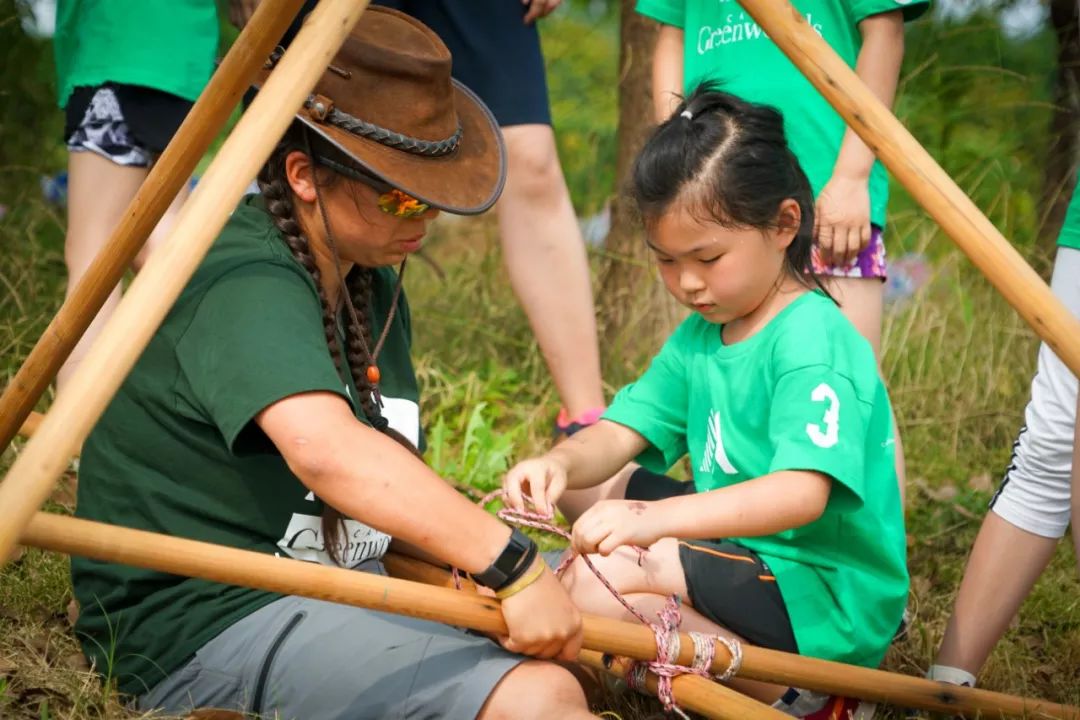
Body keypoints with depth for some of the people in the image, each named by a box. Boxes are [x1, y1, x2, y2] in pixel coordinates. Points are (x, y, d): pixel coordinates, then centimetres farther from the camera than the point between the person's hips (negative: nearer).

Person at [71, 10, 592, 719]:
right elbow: (325, 450, -38)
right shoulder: (244, 285, -20)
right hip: (207, 628, -10)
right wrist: (510, 564, -37)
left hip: (335, 603, 10)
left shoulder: (375, 287, 14)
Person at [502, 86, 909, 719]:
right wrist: (561, 463, -24)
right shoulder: (700, 336, 8)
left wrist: (658, 517, -49)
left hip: (826, 602, -10)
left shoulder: (815, 343, -21)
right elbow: (620, 433, 0)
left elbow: (802, 493, -36)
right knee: (583, 487, 11)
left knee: (592, 585, -22)